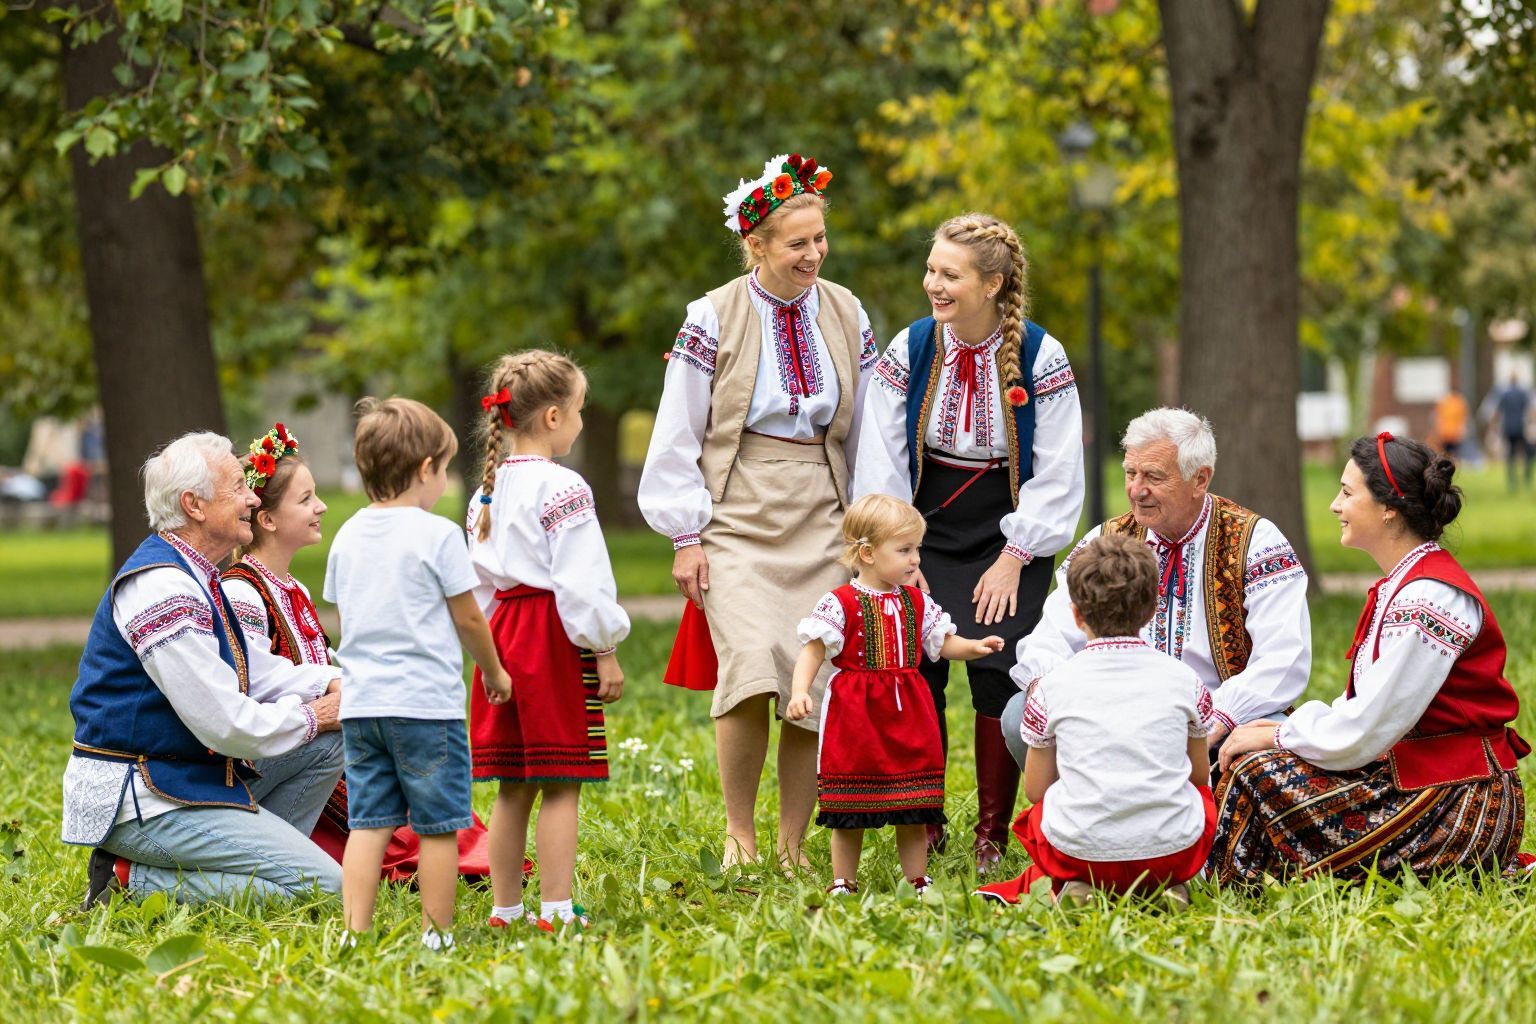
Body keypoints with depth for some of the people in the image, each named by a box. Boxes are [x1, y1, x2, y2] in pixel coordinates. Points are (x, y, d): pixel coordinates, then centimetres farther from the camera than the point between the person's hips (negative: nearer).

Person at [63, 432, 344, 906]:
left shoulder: (196, 579, 13)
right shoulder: (162, 589, -21)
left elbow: (255, 669, 19)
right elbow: (226, 724, -23)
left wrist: (334, 684, 2)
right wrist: (309, 718, -7)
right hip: (142, 798, -10)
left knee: (332, 740, 12)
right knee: (320, 884, -15)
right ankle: (134, 880, -10)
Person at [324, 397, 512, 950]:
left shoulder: (347, 537, 8)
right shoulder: (437, 535, -9)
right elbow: (468, 618, -3)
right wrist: (494, 673, 13)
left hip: (360, 702, 5)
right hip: (426, 703, -5)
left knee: (368, 822, 6)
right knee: (438, 826, 4)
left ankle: (355, 932, 0)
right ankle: (436, 935, 7)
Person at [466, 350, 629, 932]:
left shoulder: (487, 492, 12)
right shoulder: (562, 488, -12)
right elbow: (579, 581, -16)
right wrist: (605, 651, -11)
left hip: (504, 636, 8)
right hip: (555, 640, -8)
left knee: (513, 785, 11)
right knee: (561, 785, -4)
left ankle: (505, 908, 14)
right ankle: (555, 911, -5)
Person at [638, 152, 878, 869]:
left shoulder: (844, 313, 8)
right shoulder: (714, 318, -3)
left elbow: (869, 428, 14)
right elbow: (678, 434, 1)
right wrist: (686, 537, -3)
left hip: (821, 522, 4)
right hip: (737, 515, -3)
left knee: (818, 686, -2)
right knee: (752, 669, -20)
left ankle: (792, 847, 10)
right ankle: (737, 832, -2)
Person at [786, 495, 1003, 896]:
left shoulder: (917, 602, 7)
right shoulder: (840, 604, -10)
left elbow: (943, 643, 12)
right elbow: (812, 652, -13)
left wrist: (975, 648, -7)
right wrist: (799, 692, -28)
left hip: (909, 713, 4)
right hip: (855, 714, -4)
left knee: (913, 807, 8)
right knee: (850, 812, 3)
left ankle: (917, 881, 17)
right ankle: (843, 885, 13)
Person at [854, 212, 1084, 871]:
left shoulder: (1040, 358, -8)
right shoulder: (910, 350, -4)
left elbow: (1057, 475, -4)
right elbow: (881, 464, 0)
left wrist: (1014, 558, -8)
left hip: (1009, 541, -1)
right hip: (927, 533, 2)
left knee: (999, 677, -11)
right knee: (915, 676, -10)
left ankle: (992, 840, 1)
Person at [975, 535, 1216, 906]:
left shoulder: (1052, 685, 2)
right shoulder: (1184, 679, 5)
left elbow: (1036, 791, 9)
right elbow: (1200, 776, 18)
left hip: (1080, 850, -1)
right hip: (1174, 849, 1)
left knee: (1031, 818, 31)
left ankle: (1074, 885, 3)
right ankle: (1164, 886, 8)